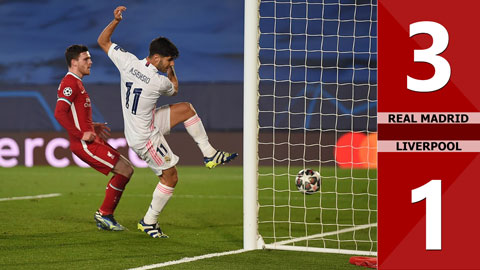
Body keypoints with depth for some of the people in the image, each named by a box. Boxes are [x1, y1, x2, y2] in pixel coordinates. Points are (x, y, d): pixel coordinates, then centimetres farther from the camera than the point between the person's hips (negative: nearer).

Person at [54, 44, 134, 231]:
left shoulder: (75, 83, 20)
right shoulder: (70, 83, -13)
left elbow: (76, 116, 28)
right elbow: (59, 113, -24)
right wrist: (82, 134, -23)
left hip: (90, 141, 10)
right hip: (85, 144, -10)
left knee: (127, 169, 11)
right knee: (125, 170, -11)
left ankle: (104, 217, 12)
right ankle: (104, 214, -2)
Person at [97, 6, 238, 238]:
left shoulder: (128, 62, -12)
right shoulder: (159, 82, -25)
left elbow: (103, 41, 2)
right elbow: (174, 89, 2)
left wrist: (115, 20, -1)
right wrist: (171, 71, 4)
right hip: (145, 138, -8)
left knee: (186, 109, 11)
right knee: (170, 178, 4)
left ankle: (209, 154, 18)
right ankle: (149, 222, 14)